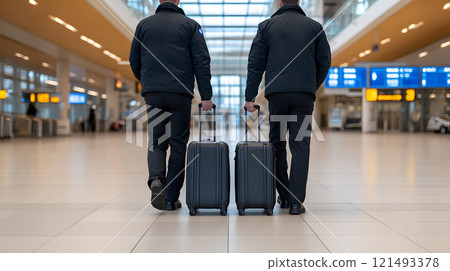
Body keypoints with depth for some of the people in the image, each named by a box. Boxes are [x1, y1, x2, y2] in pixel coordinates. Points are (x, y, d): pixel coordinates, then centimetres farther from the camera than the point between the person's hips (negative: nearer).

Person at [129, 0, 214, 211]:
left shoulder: (144, 25, 11)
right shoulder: (190, 25, 6)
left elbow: (134, 61, 15)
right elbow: (202, 62, -3)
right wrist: (206, 96, -4)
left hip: (152, 93, 2)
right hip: (180, 93, -1)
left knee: (156, 142, 11)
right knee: (178, 144, 6)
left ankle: (155, 178, -17)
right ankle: (171, 198, 8)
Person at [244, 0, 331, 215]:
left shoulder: (267, 26, 8)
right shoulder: (314, 26, 10)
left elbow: (255, 64, 3)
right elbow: (324, 62, 11)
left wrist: (250, 96, 5)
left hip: (277, 93, 0)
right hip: (304, 95, 0)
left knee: (277, 144, 12)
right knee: (300, 146, -1)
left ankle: (284, 196, 17)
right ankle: (296, 201, -4)